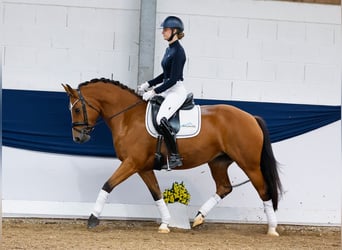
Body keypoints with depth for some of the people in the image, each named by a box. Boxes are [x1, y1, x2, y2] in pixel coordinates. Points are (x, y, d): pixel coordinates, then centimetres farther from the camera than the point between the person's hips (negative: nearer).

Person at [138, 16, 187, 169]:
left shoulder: (178, 51, -17)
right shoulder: (169, 49, 12)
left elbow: (173, 79, -20)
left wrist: (154, 92, -19)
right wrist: (148, 84, 14)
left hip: (176, 91, -11)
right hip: (167, 90, 11)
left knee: (161, 119, -30)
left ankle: (175, 157, -22)